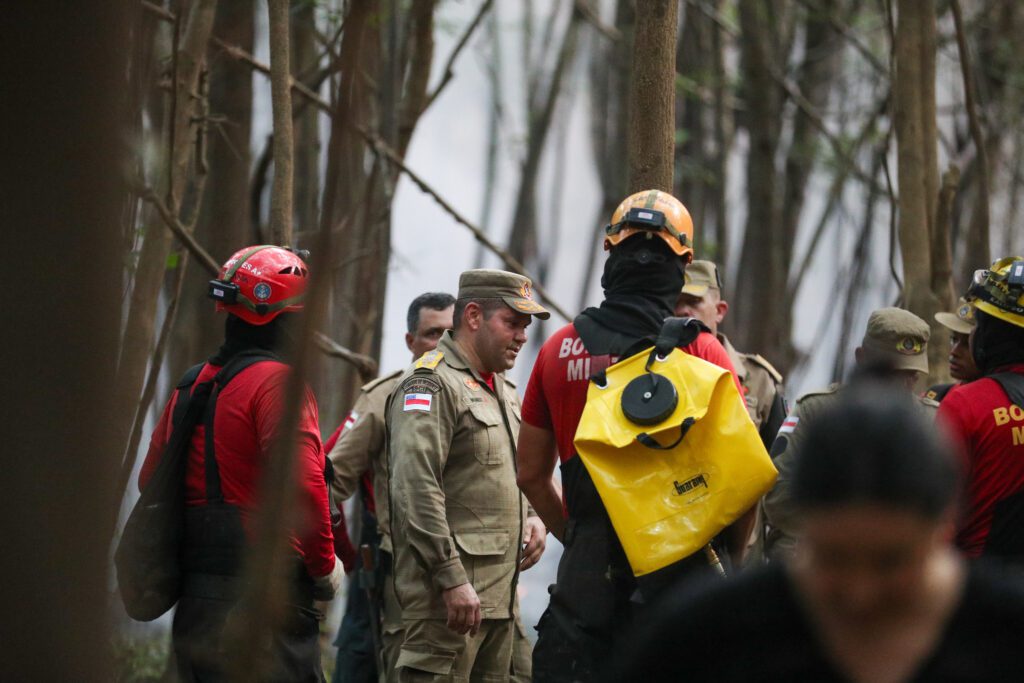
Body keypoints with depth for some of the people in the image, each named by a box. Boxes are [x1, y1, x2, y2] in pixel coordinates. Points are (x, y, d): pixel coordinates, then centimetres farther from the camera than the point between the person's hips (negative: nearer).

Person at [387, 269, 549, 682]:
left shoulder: (501, 388, 21)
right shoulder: (432, 384, -11)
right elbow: (416, 490, -20)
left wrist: (532, 519, 12)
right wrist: (452, 580, -24)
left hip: (500, 595, 10)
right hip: (449, 592, -10)